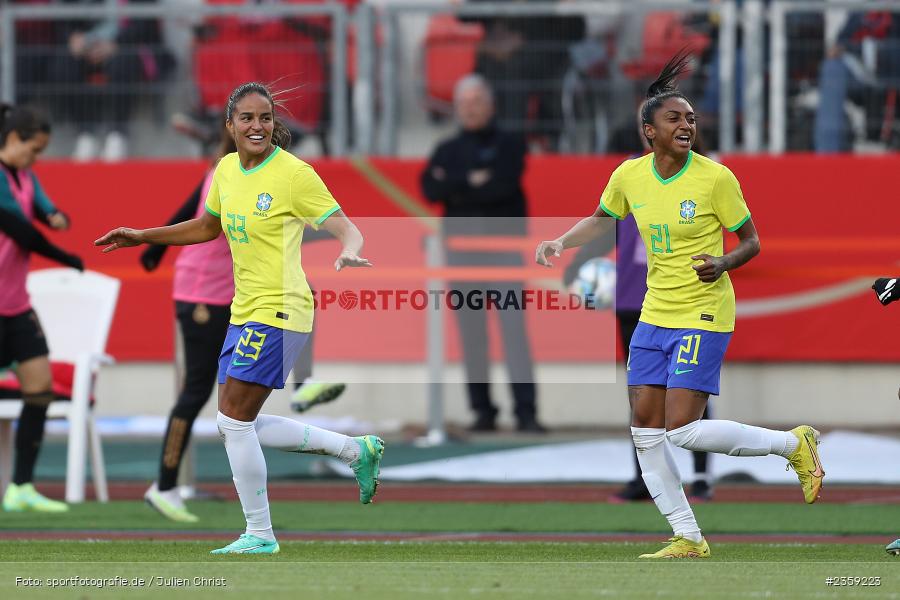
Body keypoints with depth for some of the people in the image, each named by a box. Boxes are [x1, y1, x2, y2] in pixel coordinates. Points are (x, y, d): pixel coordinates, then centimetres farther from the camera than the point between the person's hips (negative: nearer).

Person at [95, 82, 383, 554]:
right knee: (238, 425, 10)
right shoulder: (227, 169, 8)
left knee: (234, 421, -10)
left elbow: (345, 228, -15)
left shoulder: (294, 174, -13)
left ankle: (260, 534, 2)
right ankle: (357, 450, 20)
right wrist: (142, 237, 21)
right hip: (245, 311, 9)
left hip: (278, 311, -9)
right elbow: (207, 227, 26)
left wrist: (349, 254, -38)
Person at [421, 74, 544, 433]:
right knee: (471, 333, 1)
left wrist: (454, 186, -7)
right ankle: (482, 411, 6)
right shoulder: (447, 151, 14)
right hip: (461, 248, 3)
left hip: (504, 246, -3)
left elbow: (504, 185, -12)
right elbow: (430, 189, -1)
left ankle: (526, 412, -12)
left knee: (514, 328, -10)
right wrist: (472, 182, -12)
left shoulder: (509, 146, 5)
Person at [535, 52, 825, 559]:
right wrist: (560, 242, 6)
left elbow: (751, 241, -4)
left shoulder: (715, 177, -13)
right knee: (645, 431, 3)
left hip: (704, 317, -6)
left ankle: (795, 444, 5)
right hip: (655, 316, 6)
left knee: (683, 431, -14)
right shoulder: (629, 176, 0)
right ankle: (688, 539, 13)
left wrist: (723, 263, -23)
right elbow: (602, 219, 21)